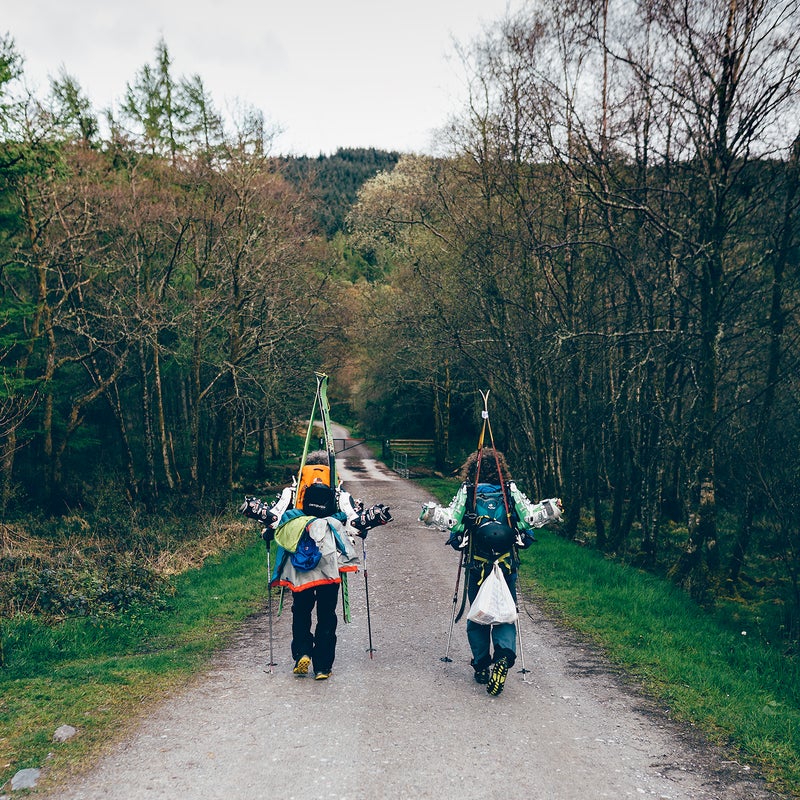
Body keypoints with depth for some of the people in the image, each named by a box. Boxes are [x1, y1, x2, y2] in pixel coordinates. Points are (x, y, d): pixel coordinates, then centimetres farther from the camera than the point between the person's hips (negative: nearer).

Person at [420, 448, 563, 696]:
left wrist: (430, 512, 10)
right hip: (507, 563, 0)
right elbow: (530, 515, 2)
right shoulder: (511, 491, 1)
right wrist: (552, 508, 17)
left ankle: (481, 666, 18)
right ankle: (504, 655, -19)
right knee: (505, 613, 7)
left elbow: (450, 519, -6)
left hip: (477, 564, 0)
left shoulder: (466, 492, -1)